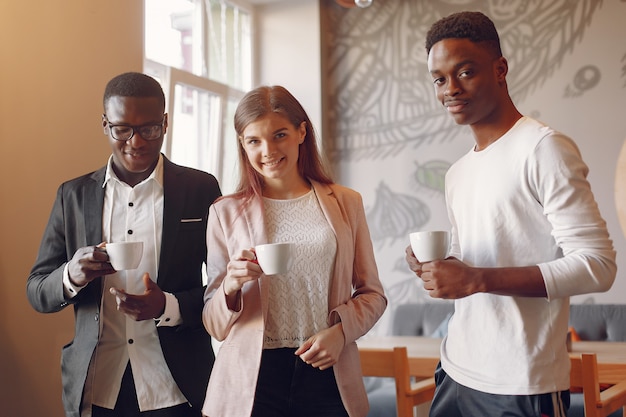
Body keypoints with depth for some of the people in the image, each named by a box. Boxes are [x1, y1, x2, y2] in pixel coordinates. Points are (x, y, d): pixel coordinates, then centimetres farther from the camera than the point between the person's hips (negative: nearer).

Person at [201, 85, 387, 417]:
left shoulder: (346, 203, 3)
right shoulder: (226, 212, 0)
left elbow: (371, 293, 9)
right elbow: (215, 326, 3)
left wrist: (341, 331, -9)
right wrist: (230, 286, -17)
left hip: (329, 375, 1)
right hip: (252, 379, -1)